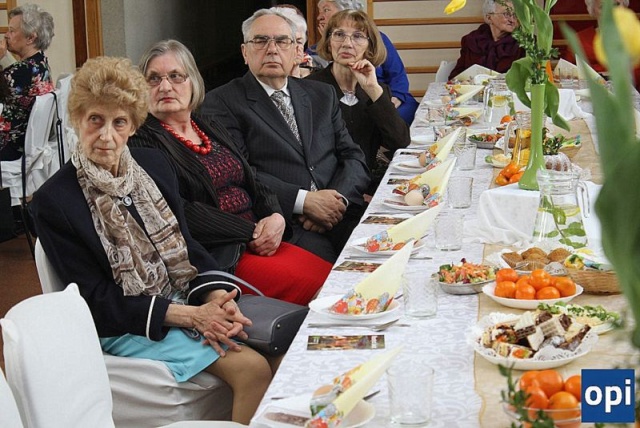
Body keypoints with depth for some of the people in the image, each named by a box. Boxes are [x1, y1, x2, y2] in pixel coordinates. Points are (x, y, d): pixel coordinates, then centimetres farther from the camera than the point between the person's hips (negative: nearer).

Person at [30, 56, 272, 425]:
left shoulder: (155, 165, 6)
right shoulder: (54, 201, -10)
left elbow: (186, 244, 9)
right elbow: (98, 300, -10)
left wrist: (217, 297, -13)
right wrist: (187, 315, -18)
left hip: (189, 301, 6)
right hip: (127, 326, -5)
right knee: (253, 369, -24)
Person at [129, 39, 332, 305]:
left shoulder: (212, 130, 20)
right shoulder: (142, 141, -4)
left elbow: (255, 185, 17)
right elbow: (181, 214, -14)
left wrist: (275, 217, -6)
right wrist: (251, 233, -13)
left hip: (262, 243, 7)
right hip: (213, 257, -7)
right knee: (309, 286, -25)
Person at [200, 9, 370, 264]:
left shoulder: (321, 95, 21)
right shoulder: (222, 102, 5)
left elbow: (353, 157, 16)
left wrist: (339, 199, -6)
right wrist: (303, 200, -15)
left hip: (340, 215, 5)